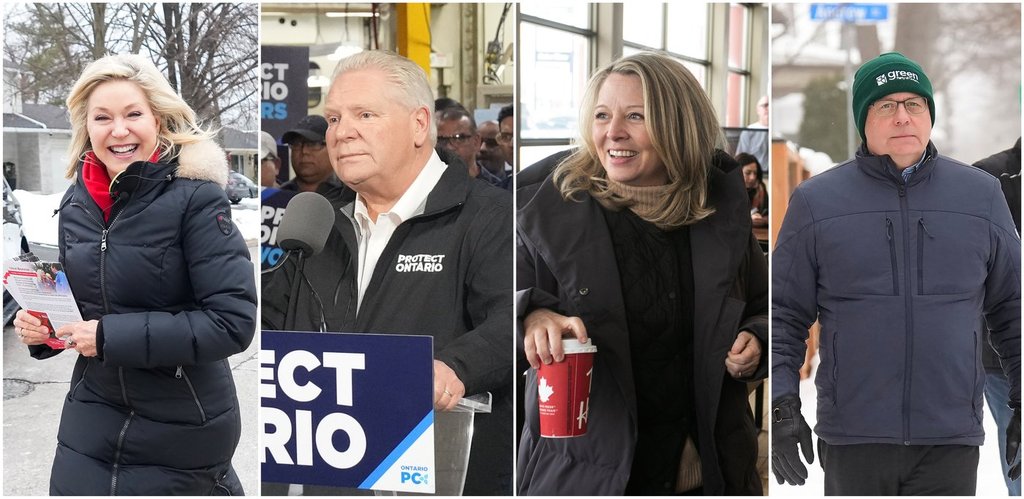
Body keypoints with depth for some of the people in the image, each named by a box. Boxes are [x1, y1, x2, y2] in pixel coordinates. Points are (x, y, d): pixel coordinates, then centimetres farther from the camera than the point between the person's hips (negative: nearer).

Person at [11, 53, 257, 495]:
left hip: (182, 422, -5)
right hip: (94, 409, 5)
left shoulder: (196, 198, -16)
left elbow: (234, 320, -21)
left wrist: (113, 336, -22)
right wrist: (39, 326, -5)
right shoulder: (76, 203, 3)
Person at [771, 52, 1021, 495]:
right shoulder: (816, 201, 4)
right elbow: (783, 314, 5)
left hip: (951, 440, 1)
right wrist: (782, 405, -4)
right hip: (854, 441, 0)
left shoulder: (981, 196, 8)